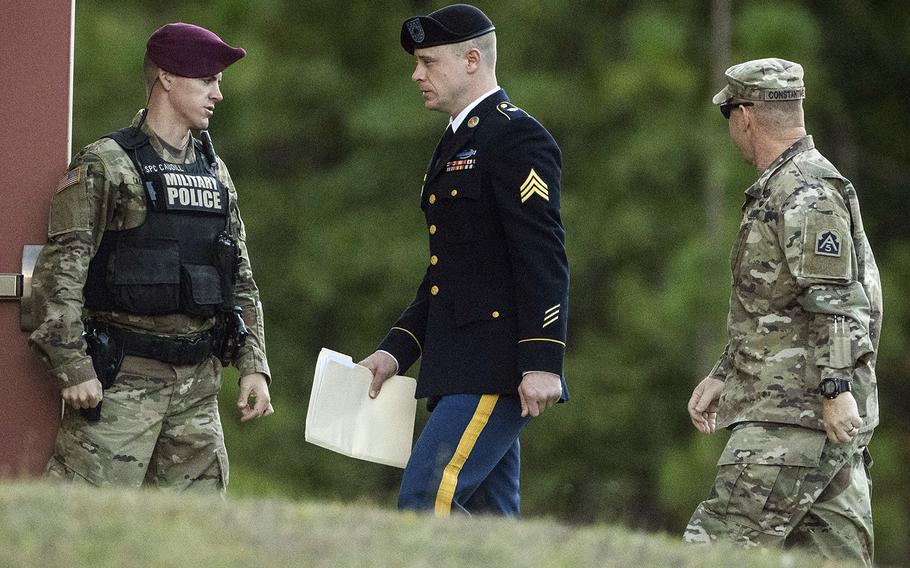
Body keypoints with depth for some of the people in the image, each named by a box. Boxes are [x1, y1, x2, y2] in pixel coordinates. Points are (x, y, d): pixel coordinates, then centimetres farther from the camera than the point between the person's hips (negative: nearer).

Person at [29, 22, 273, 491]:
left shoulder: (215, 173, 16)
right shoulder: (104, 166, -5)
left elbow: (241, 282, 19)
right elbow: (60, 273, -10)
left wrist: (253, 366, 9)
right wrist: (72, 368, -17)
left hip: (198, 383, 7)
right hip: (121, 380, -7)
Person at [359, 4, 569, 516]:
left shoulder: (516, 137, -9)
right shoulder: (459, 143, 22)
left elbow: (544, 258, -17)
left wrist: (542, 361, -24)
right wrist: (397, 350, 15)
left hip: (496, 371, -10)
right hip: (461, 373, 10)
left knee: (426, 500, -17)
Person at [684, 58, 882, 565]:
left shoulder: (807, 192, -11)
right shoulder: (781, 189, 23)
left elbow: (834, 300, -20)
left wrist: (837, 388, -26)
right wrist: (722, 376, 26)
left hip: (797, 417, -10)